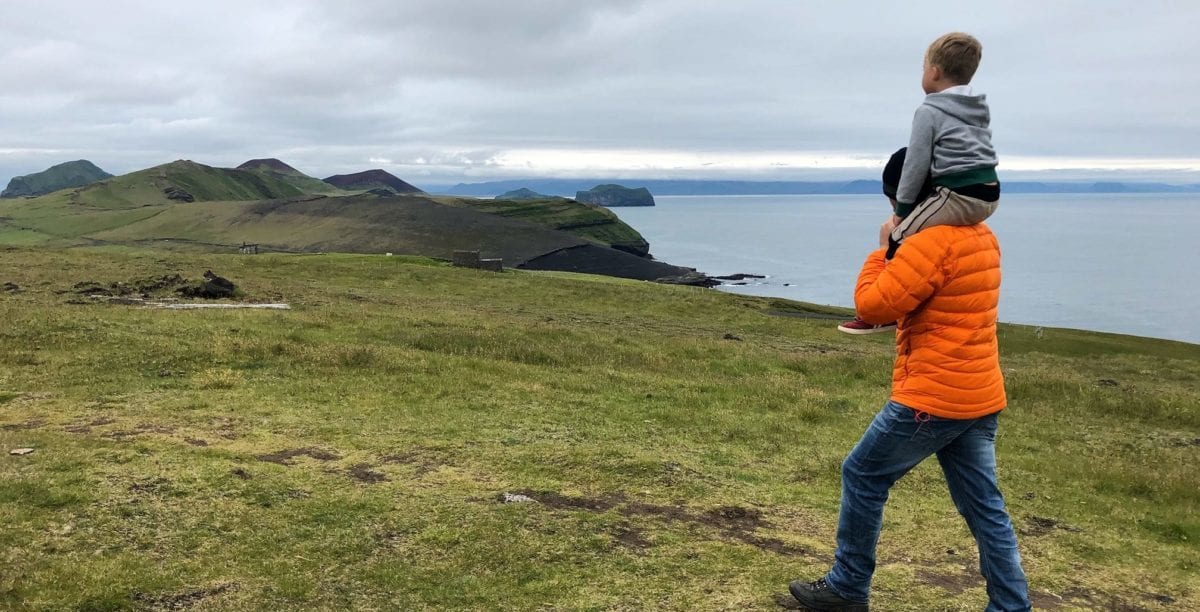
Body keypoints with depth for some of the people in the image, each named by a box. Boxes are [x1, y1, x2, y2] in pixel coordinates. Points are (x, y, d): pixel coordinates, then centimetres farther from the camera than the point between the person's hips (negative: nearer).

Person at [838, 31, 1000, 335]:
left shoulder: (929, 112, -5)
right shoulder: (980, 108, 19)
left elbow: (916, 164, -8)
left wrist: (902, 207, 1)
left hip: (959, 194, -9)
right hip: (989, 194, 9)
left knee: (899, 238, -3)